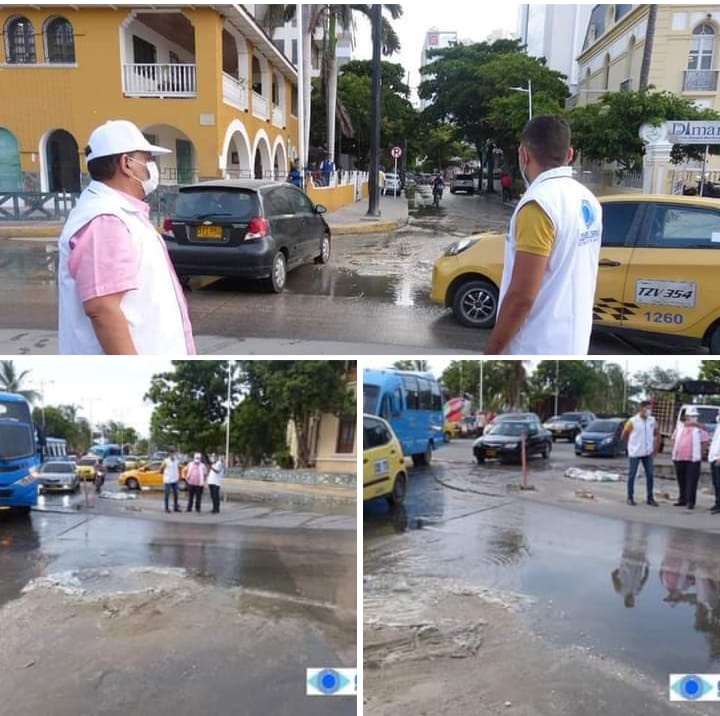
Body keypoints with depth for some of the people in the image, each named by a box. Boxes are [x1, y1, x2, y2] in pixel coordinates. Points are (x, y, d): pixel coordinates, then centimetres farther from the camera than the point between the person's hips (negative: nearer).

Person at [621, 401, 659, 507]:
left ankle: (650, 498, 13)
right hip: (635, 453, -4)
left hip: (648, 453, 4)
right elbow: (624, 435, -1)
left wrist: (654, 447, 9)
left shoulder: (652, 421, 2)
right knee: (632, 475, 3)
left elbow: (656, 434, 15)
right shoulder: (632, 421, -11)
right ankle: (630, 497, 11)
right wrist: (631, 445, 5)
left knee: (650, 475, 4)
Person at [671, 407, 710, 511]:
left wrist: (700, 452, -3)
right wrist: (675, 450, 9)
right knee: (681, 481, 10)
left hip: (693, 459, -4)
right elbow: (673, 439, 18)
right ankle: (682, 500, 20)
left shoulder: (699, 428, 1)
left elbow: (705, 441, 0)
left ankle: (690, 502, -3)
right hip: (678, 458, 4)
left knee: (691, 481, -6)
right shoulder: (680, 425, 11)